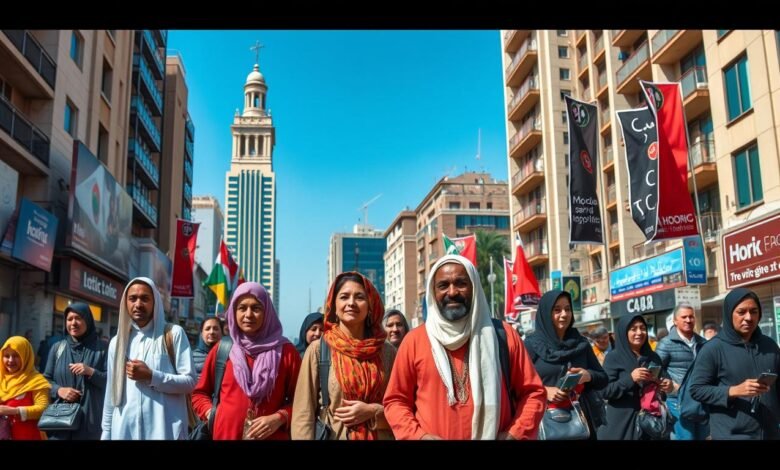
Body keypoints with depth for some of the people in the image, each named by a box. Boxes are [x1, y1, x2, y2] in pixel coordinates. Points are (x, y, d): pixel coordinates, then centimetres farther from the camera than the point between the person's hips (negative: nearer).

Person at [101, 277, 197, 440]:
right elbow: (111, 392, 13)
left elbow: (189, 382, -6)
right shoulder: (117, 342, 12)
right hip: (124, 430, 3)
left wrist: (151, 376, -14)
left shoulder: (174, 333, -1)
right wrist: (106, 432, 11)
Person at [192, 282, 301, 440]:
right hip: (226, 434, 1)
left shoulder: (286, 351, -2)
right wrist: (212, 414, -3)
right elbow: (200, 393, 13)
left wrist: (279, 418, -14)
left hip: (272, 436, -1)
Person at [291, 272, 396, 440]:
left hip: (381, 436, 2)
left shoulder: (387, 351, -3)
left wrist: (374, 411, -14)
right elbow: (303, 413, -10)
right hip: (334, 436, -1)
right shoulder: (318, 349, -9)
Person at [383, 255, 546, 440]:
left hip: (495, 436, 0)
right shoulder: (414, 340, -3)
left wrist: (514, 434, -10)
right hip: (431, 435, 0)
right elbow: (396, 400, 1)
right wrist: (418, 435, -12)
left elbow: (533, 392, 2)